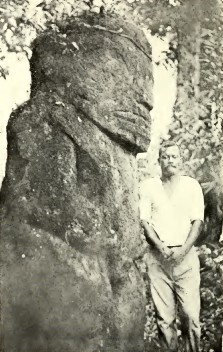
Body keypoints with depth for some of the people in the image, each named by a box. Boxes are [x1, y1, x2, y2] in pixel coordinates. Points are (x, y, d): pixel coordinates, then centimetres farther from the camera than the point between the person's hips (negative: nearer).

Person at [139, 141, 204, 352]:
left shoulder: (192, 185, 9)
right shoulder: (148, 186, 9)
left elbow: (197, 221, 2)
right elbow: (144, 221, 3)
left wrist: (183, 250, -11)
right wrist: (162, 248, -10)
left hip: (186, 256, 0)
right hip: (158, 257, 0)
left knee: (191, 314, -5)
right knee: (164, 316, -1)